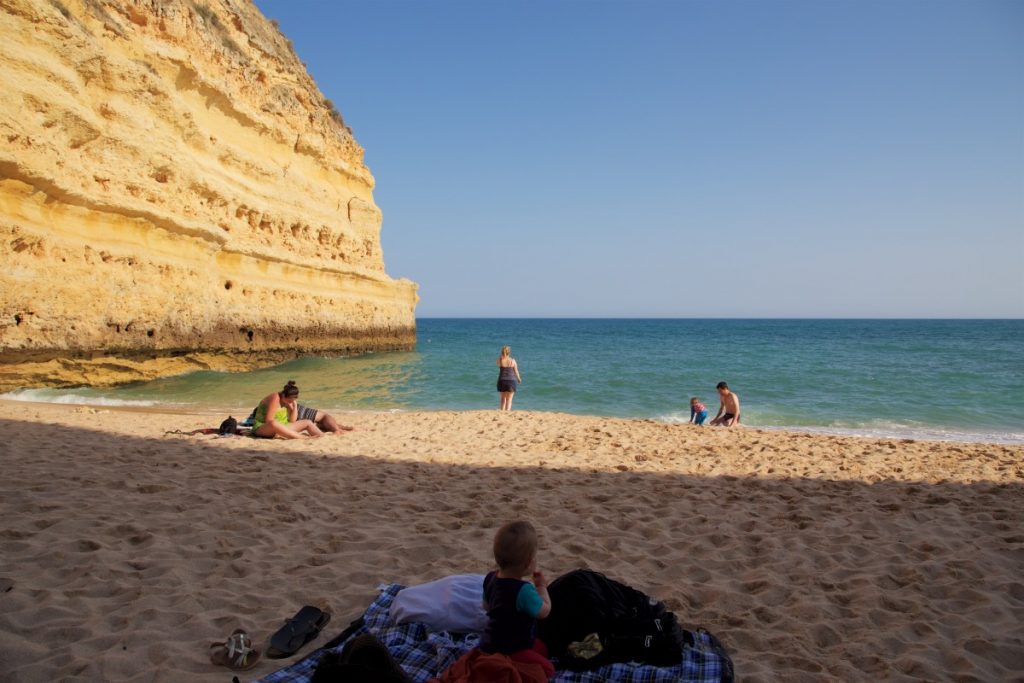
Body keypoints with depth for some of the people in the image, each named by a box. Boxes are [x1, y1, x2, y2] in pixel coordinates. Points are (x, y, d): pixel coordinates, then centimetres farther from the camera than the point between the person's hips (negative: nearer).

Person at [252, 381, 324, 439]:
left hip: (280, 428, 8)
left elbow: (292, 421, 2)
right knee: (273, 424, -45)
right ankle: (304, 437, -48)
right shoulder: (275, 398, -21)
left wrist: (295, 406, -7)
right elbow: (269, 421, -25)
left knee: (308, 423, 4)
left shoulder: (288, 400, 2)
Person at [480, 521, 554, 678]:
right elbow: (544, 611, -13)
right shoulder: (523, 590, -30)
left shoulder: (491, 578, -5)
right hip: (505, 651, -9)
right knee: (547, 669, -14)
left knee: (543, 649, 21)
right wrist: (541, 586, 2)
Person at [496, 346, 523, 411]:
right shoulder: (512, 361, -6)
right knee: (509, 400, 3)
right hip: (511, 381, -1)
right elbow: (516, 371, 3)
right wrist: (519, 379, 20)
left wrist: (502, 356, 15)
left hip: (502, 381, 1)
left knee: (503, 399, 16)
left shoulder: (500, 360, -5)